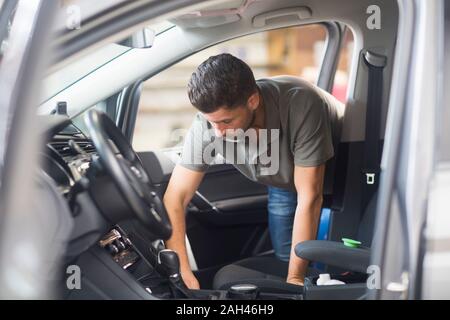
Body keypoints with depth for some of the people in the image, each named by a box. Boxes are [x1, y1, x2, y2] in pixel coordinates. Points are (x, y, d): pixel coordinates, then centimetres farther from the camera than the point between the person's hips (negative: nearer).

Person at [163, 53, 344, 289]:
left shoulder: (301, 104, -42)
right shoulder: (208, 124, -31)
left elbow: (310, 198, -37)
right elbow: (175, 198, -25)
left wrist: (295, 277, -33)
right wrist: (181, 270, -35)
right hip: (285, 183, 3)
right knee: (284, 258, 2)